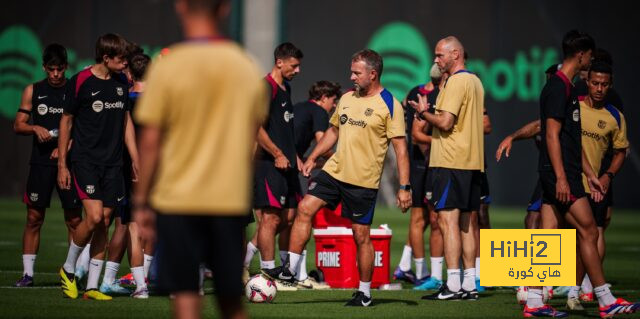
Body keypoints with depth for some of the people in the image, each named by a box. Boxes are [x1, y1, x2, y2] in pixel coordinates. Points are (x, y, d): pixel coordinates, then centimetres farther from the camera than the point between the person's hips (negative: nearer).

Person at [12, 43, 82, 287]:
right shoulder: (33, 91, 8)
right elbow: (18, 125, 9)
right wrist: (35, 128, -11)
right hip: (41, 162, 1)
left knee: (74, 220, -2)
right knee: (34, 217, 0)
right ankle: (27, 272, 4)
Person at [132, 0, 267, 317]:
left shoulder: (167, 67, -8)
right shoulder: (247, 68, 3)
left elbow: (150, 142, -7)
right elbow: (252, 139, 10)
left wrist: (140, 202, 1)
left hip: (177, 199, -3)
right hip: (231, 200, 3)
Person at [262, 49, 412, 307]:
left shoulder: (389, 105, -9)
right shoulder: (347, 98, 11)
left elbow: (400, 148, -11)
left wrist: (404, 187, -15)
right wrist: (312, 158, 16)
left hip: (363, 181, -6)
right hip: (334, 170, 6)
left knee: (361, 236, 0)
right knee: (305, 209, -8)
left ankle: (365, 293, 12)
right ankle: (290, 270, -2)